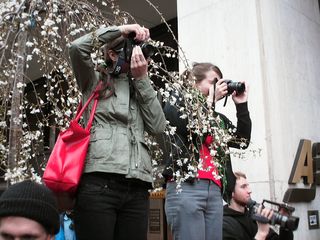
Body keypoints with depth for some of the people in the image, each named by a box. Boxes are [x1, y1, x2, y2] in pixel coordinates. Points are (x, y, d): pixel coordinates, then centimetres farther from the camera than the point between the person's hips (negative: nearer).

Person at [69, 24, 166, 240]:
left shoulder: (141, 89, 23)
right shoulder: (95, 79, 13)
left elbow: (158, 127, 8)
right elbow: (77, 48, -6)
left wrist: (142, 78, 8)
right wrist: (120, 29, 3)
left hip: (137, 188, 4)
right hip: (99, 182, -4)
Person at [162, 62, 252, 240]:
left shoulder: (217, 117, 21)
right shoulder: (177, 102, 6)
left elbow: (243, 140, 16)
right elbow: (195, 131, -11)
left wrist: (241, 105, 11)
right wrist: (210, 100, -1)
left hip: (214, 191, 6)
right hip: (186, 188, -6)